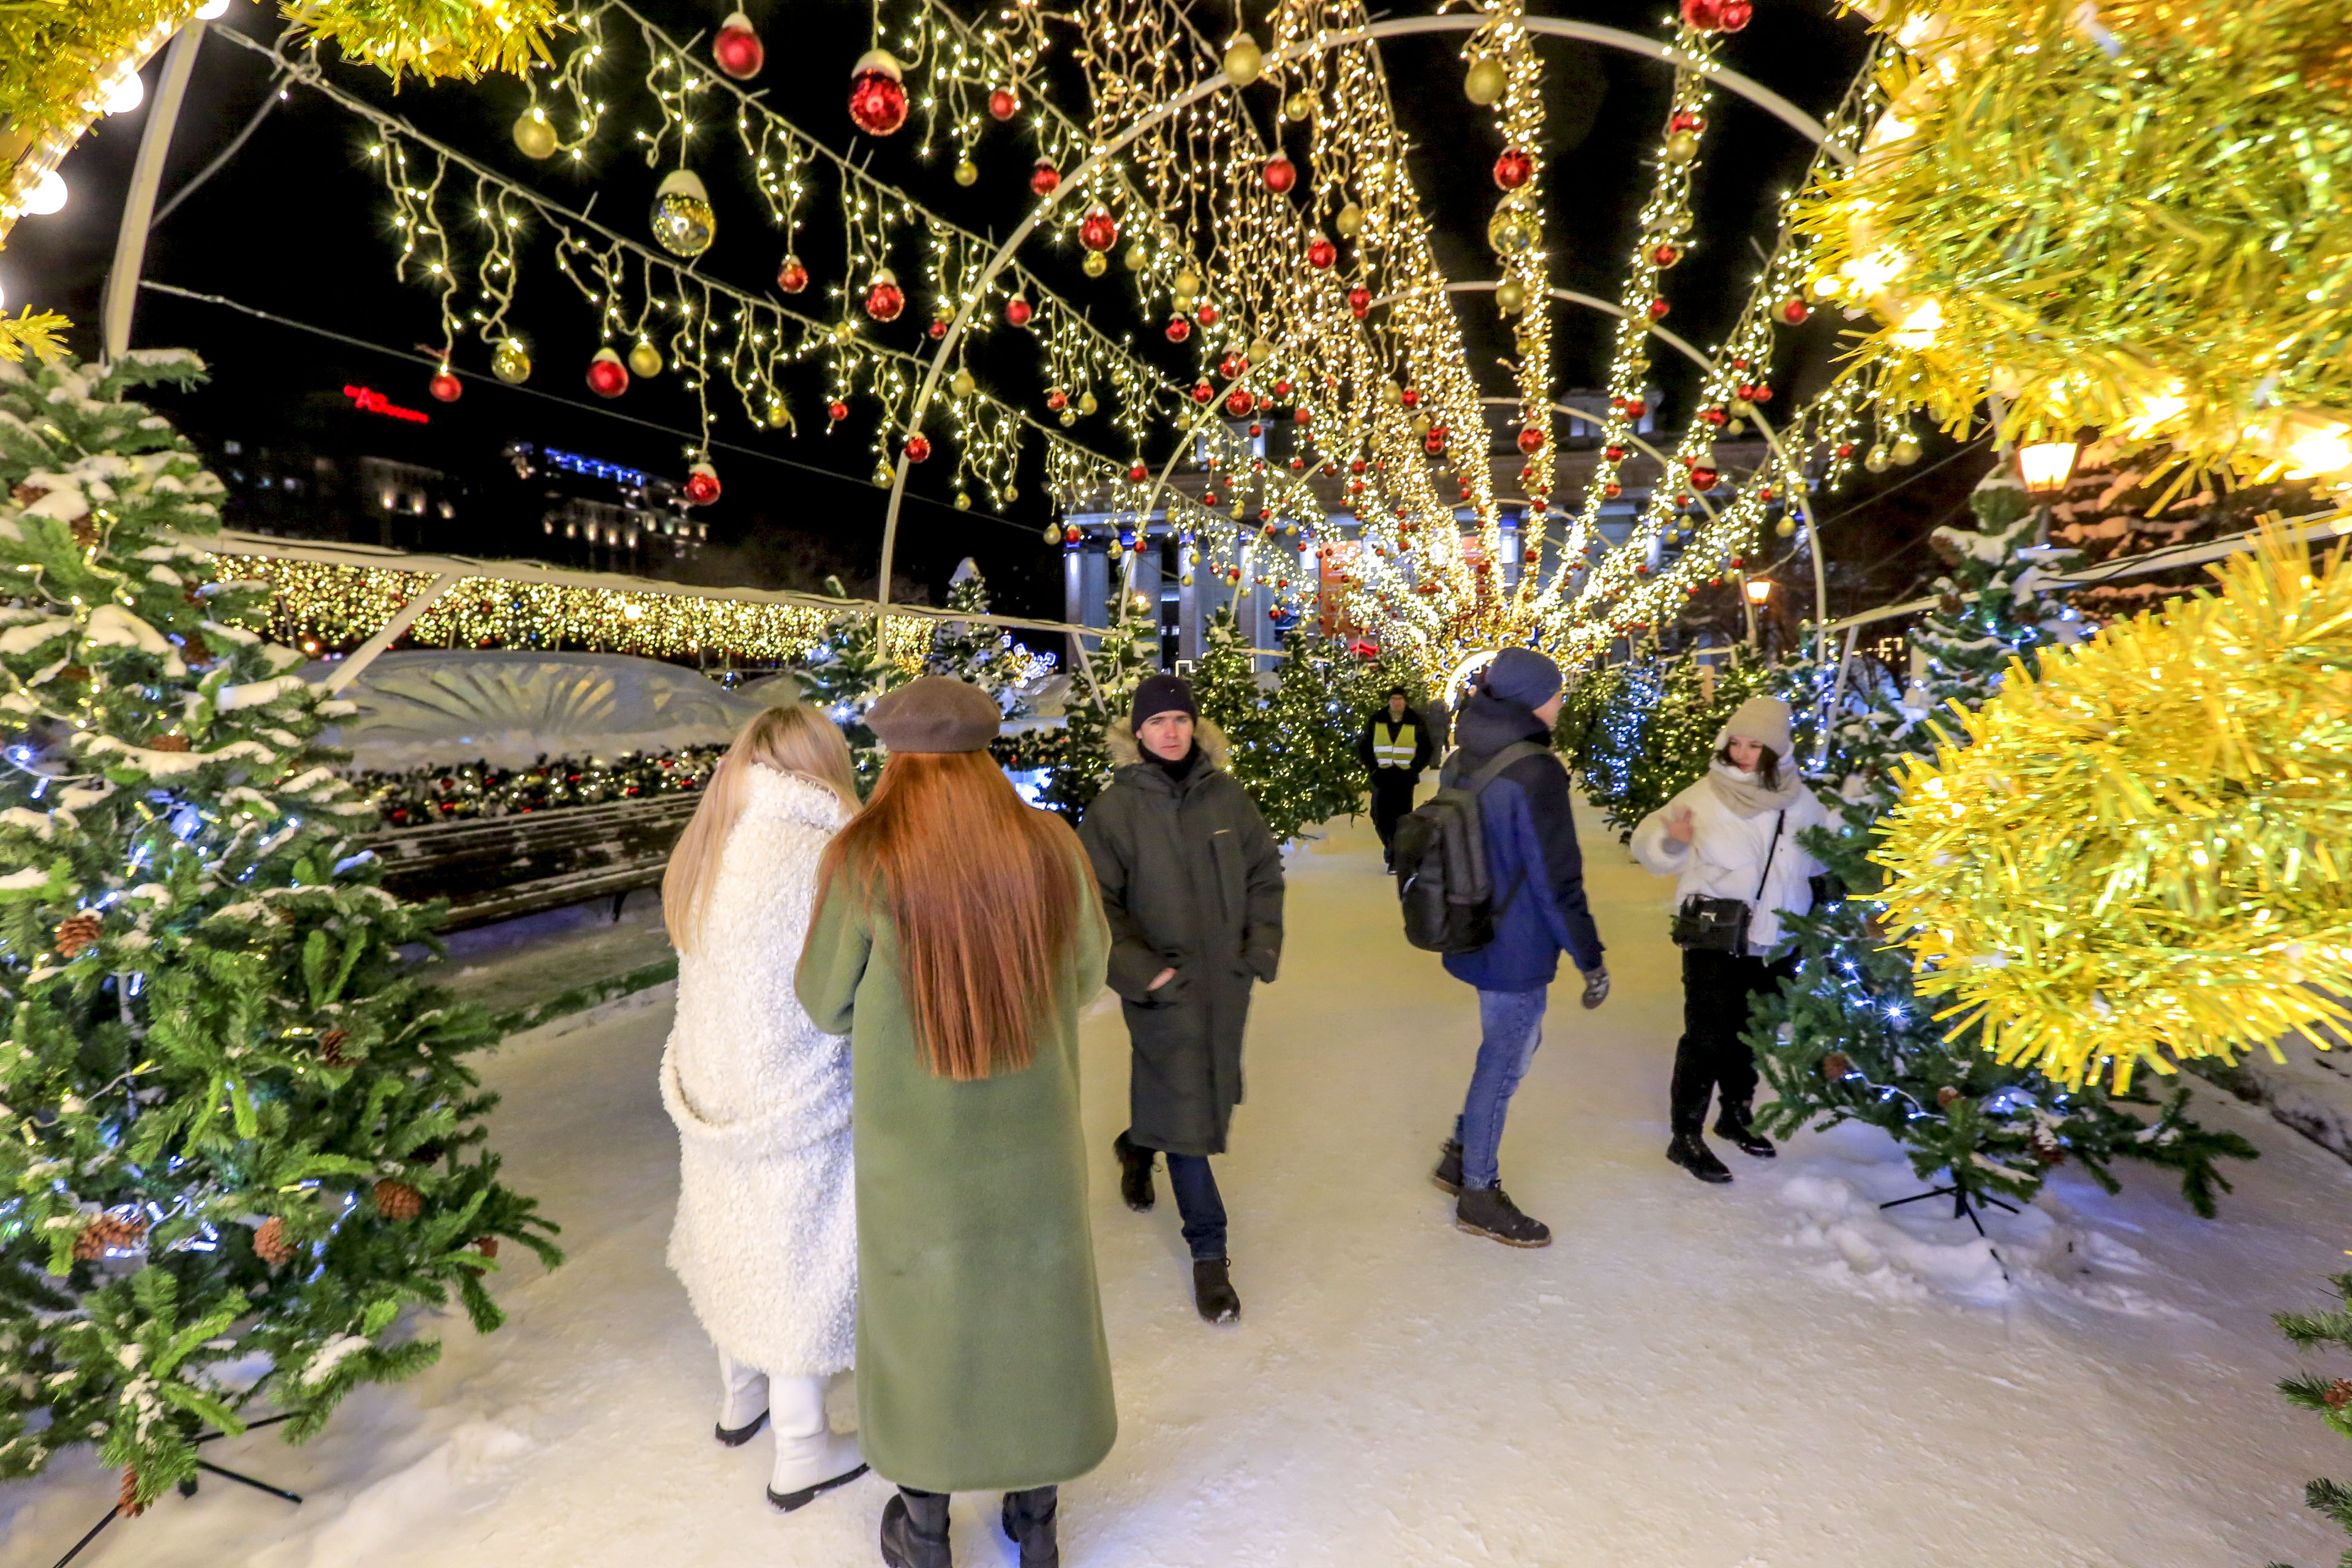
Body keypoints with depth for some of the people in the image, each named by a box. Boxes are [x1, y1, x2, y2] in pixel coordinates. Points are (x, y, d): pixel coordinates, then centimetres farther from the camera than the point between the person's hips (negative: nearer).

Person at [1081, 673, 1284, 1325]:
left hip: (1227, 978, 5)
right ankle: (1208, 1250, 16)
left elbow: (1265, 871, 11)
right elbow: (1097, 904, -9)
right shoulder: (1114, 809, -10)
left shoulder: (1228, 797, 1)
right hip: (1164, 985, -5)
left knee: (1210, 1094, 20)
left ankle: (1139, 1146, 52)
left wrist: (1264, 941, 0)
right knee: (1186, 1109, -1)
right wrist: (1140, 970, -16)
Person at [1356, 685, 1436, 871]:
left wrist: (1415, 769, -1)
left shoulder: (1417, 722, 4)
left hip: (1405, 778, -2)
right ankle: (1390, 846, 27)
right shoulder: (1375, 721, 7)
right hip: (1381, 777, 2)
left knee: (1401, 820, -5)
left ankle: (1395, 858, 2)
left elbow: (1428, 749, 10)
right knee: (1380, 818, 1)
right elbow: (1363, 746, 14)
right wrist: (1372, 767, 3)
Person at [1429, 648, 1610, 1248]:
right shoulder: (1536, 773, -22)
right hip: (1518, 946, -8)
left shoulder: (1464, 763, 4)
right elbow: (1557, 878, -20)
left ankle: (1462, 1153, 35)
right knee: (1505, 1061, 7)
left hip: (1476, 934, 8)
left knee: (1512, 1045, 24)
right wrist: (1590, 957, -12)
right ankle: (1478, 1194, 23)